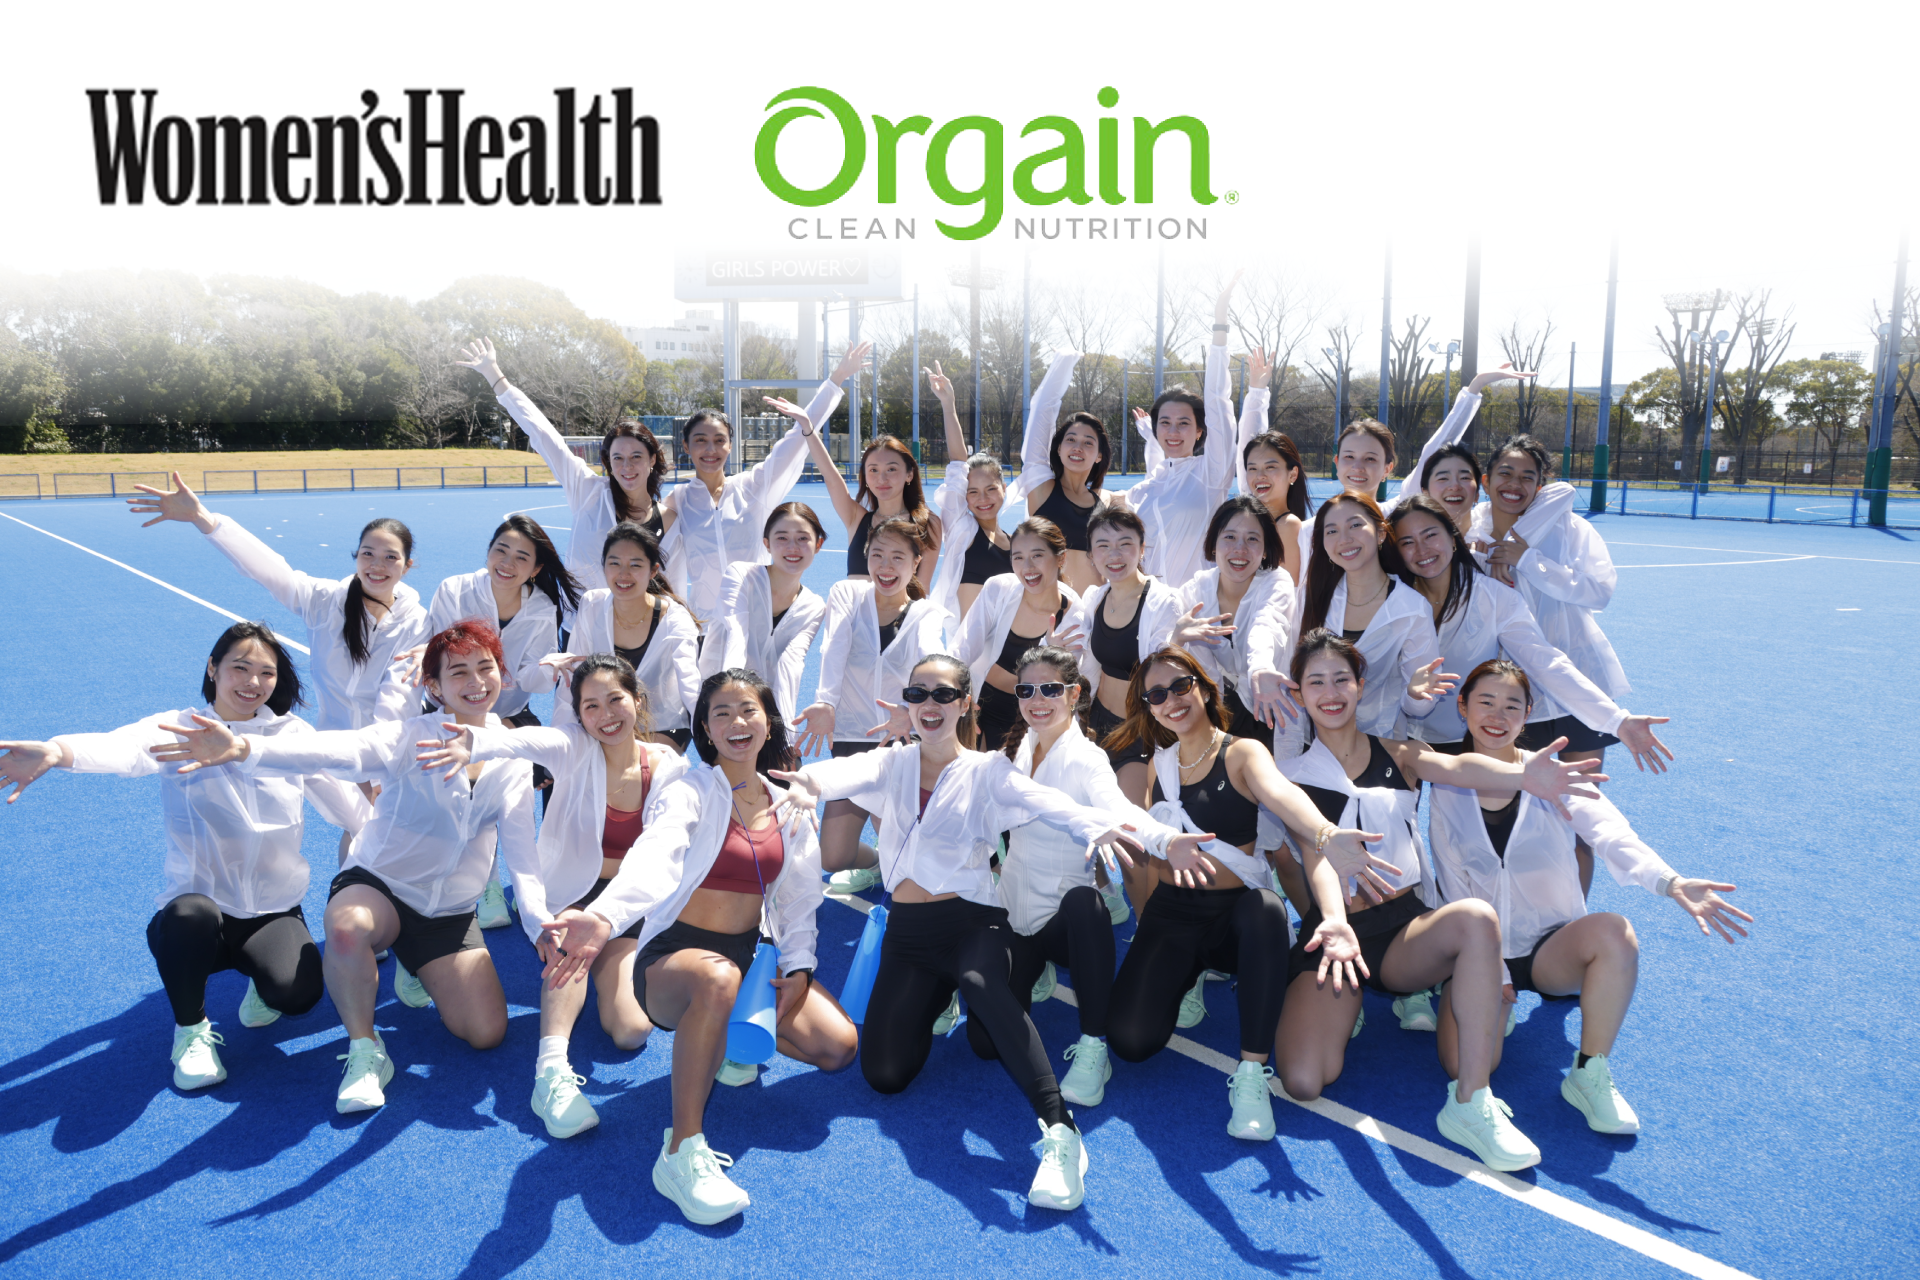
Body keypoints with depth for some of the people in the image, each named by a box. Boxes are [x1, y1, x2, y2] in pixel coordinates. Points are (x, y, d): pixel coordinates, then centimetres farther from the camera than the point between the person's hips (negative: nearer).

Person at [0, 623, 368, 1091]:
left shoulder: (293, 733, 2)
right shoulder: (177, 729, -6)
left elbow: (356, 809, 2)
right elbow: (123, 747, -30)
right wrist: (56, 751, -50)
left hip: (274, 913, 1)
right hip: (194, 915, -1)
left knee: (297, 992, -28)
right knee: (191, 912, -37)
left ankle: (262, 984, 12)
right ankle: (191, 1029, -6)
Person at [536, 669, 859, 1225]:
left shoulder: (790, 805, 7)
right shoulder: (689, 792, -10)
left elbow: (800, 898, 14)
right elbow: (654, 857, -32)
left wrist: (799, 967, -3)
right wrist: (602, 915, -53)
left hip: (752, 955, 6)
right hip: (674, 954, -6)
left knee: (838, 1044, -14)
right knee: (718, 978, -42)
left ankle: (733, 1029, 16)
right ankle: (681, 1152, -30)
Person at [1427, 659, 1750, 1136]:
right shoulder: (1447, 789, -3)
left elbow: (1610, 834, -25)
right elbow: (1455, 890, -3)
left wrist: (1670, 882, -46)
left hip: (1553, 945, 0)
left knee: (1613, 931, -35)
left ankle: (1589, 1075, -18)